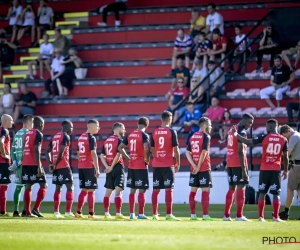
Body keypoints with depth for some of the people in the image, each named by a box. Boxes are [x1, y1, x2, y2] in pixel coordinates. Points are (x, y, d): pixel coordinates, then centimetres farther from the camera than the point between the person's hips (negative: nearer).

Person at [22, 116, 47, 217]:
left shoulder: (27, 133, 17)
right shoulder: (38, 134, -8)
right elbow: (36, 150, -17)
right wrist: (39, 166, -20)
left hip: (25, 163, 7)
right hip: (34, 164, -7)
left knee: (28, 187, 6)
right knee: (43, 185, 0)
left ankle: (28, 212, 2)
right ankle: (36, 209, -11)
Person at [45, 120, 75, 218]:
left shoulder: (55, 137, 17)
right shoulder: (66, 137, -8)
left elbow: (47, 151, 15)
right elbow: (61, 152, -18)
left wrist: (50, 164, 9)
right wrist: (55, 164, -11)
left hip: (56, 167, 8)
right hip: (64, 166, -8)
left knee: (58, 188, 12)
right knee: (70, 187, -3)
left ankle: (56, 212, 9)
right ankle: (68, 212, -10)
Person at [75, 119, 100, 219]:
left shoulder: (81, 137, 14)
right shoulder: (91, 138, -11)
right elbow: (93, 154, -16)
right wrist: (97, 169, -15)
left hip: (81, 167, 8)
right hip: (89, 167, -8)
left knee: (84, 190, 13)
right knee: (91, 190, -4)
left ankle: (78, 212, 11)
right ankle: (91, 213, -5)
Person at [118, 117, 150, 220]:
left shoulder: (130, 135, 9)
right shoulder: (144, 135, -11)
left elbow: (120, 148, 12)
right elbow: (146, 149, -25)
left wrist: (128, 158, 14)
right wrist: (147, 160, -10)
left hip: (131, 166, 6)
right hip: (141, 166, -6)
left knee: (132, 190, 12)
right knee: (142, 190, -2)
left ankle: (132, 213, 13)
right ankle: (141, 214, -4)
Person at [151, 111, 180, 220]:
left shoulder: (155, 132, 7)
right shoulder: (172, 132, -6)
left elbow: (152, 149, 11)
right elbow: (176, 149, -6)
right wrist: (178, 163, 3)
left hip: (156, 165, 4)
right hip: (168, 165, -4)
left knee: (156, 189, 8)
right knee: (169, 189, -4)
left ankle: (155, 214, 8)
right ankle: (168, 214, -9)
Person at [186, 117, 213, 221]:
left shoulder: (192, 136, 12)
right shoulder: (206, 136, -9)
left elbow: (187, 152, 5)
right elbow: (204, 152, -18)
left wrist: (194, 165, -3)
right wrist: (199, 166, -14)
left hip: (194, 168, 7)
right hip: (204, 168, -6)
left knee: (193, 190, 8)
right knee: (205, 190, -3)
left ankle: (193, 215, 8)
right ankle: (205, 215, -7)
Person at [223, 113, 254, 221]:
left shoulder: (232, 129, 16)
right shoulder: (242, 132, -12)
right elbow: (240, 151, -18)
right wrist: (244, 169, -19)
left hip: (230, 163, 9)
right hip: (239, 164, -9)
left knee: (232, 187, 12)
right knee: (241, 187, -5)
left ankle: (226, 215, 10)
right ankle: (239, 216, -7)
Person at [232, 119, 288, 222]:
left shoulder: (264, 137, -5)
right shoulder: (283, 140, 0)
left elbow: (248, 142, -6)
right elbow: (285, 157, 2)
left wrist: (236, 134, 5)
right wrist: (285, 170, 15)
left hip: (264, 169, 0)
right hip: (276, 170, 0)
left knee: (262, 193, 8)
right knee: (276, 194, 2)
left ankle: (261, 217, 6)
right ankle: (276, 217, -5)